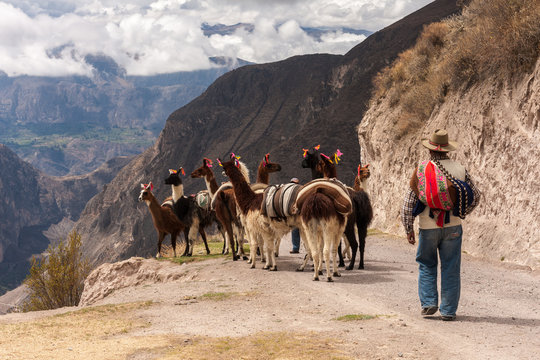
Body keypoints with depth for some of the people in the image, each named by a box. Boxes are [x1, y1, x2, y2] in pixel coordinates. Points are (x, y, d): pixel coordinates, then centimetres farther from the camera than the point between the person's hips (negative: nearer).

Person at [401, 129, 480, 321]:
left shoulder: (421, 170, -6)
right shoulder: (459, 169, -2)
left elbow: (409, 201, -5)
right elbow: (475, 196, 8)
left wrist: (408, 229, 3)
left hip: (428, 227, 0)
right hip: (452, 227, 1)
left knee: (426, 266, 17)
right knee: (451, 269, 7)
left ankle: (428, 303, 8)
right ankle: (448, 311, 9)